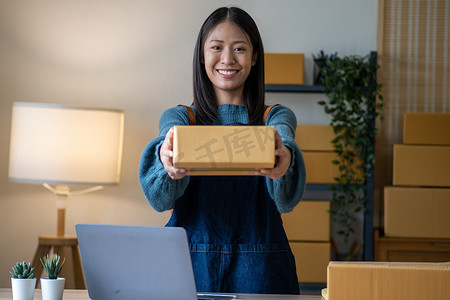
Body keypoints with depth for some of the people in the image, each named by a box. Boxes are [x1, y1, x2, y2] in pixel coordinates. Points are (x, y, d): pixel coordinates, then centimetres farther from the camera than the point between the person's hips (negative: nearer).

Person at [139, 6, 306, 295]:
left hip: (258, 269, -1)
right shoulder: (177, 117, 12)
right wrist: (168, 161, -34)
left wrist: (284, 160, -37)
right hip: (190, 264, 1)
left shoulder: (277, 117, 10)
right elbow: (160, 196, -10)